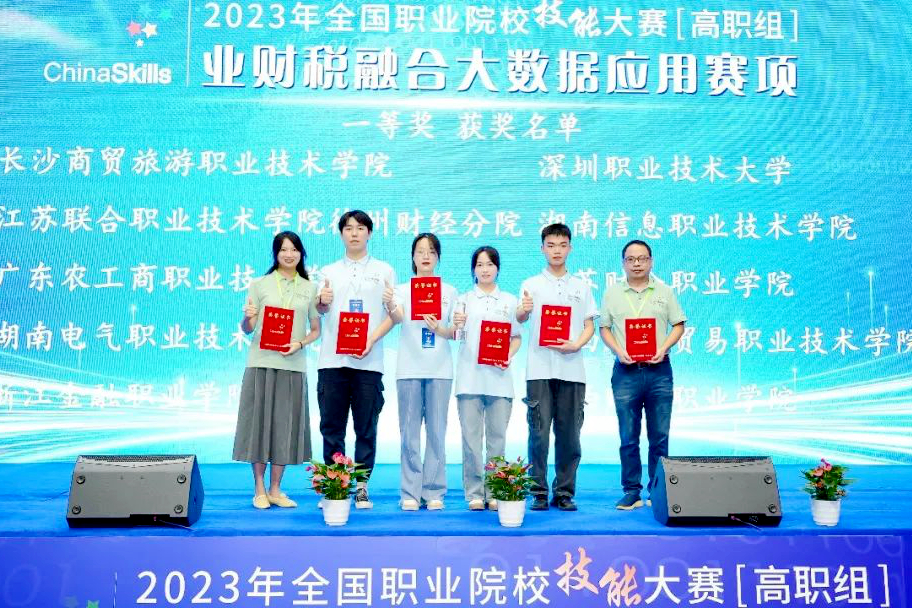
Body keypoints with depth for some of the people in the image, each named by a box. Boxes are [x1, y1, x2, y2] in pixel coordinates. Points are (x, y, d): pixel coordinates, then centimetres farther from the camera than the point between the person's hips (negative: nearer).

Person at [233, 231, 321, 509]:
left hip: (293, 365, 2)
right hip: (262, 363, -2)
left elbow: (316, 329, 11)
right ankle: (259, 490, 12)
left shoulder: (309, 288, 10)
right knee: (260, 421, 1)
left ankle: (275, 490, 17)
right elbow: (247, 329, 5)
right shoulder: (260, 284, 5)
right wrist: (248, 318, -17)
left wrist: (300, 343, -7)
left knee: (285, 425, 5)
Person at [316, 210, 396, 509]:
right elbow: (321, 311, 15)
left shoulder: (384, 270, 10)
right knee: (331, 427, 2)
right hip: (332, 359, 2)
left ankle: (362, 487, 7)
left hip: (368, 361, -2)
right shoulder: (329, 271, 17)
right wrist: (322, 301, -8)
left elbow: (393, 314, 4)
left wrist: (371, 340, -11)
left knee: (366, 429, 0)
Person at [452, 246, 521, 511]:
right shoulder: (464, 300, 10)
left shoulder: (510, 300, 14)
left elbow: (517, 337, 14)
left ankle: (495, 493, 9)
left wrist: (509, 355, -5)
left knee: (497, 437, 1)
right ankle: (474, 493, 6)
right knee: (471, 437, -1)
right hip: (470, 377, -1)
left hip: (499, 377, 1)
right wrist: (457, 325, -22)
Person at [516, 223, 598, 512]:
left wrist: (576, 345, -9)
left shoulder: (581, 287, 14)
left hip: (571, 368, 2)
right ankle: (538, 492, 7)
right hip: (539, 369, -2)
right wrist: (523, 310, -32)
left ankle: (564, 491, 14)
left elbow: (590, 325, 11)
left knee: (569, 434, 4)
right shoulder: (532, 285, 7)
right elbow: (520, 319, -8)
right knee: (539, 432, -3)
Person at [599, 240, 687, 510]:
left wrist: (663, 349, -8)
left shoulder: (664, 291, 8)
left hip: (658, 370, 0)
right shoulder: (612, 293, 8)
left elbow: (678, 325, 8)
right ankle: (631, 492, 11)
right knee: (629, 437, 3)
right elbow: (604, 328, 7)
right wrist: (619, 351, -9)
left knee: (659, 436, 3)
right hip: (626, 371, 0)